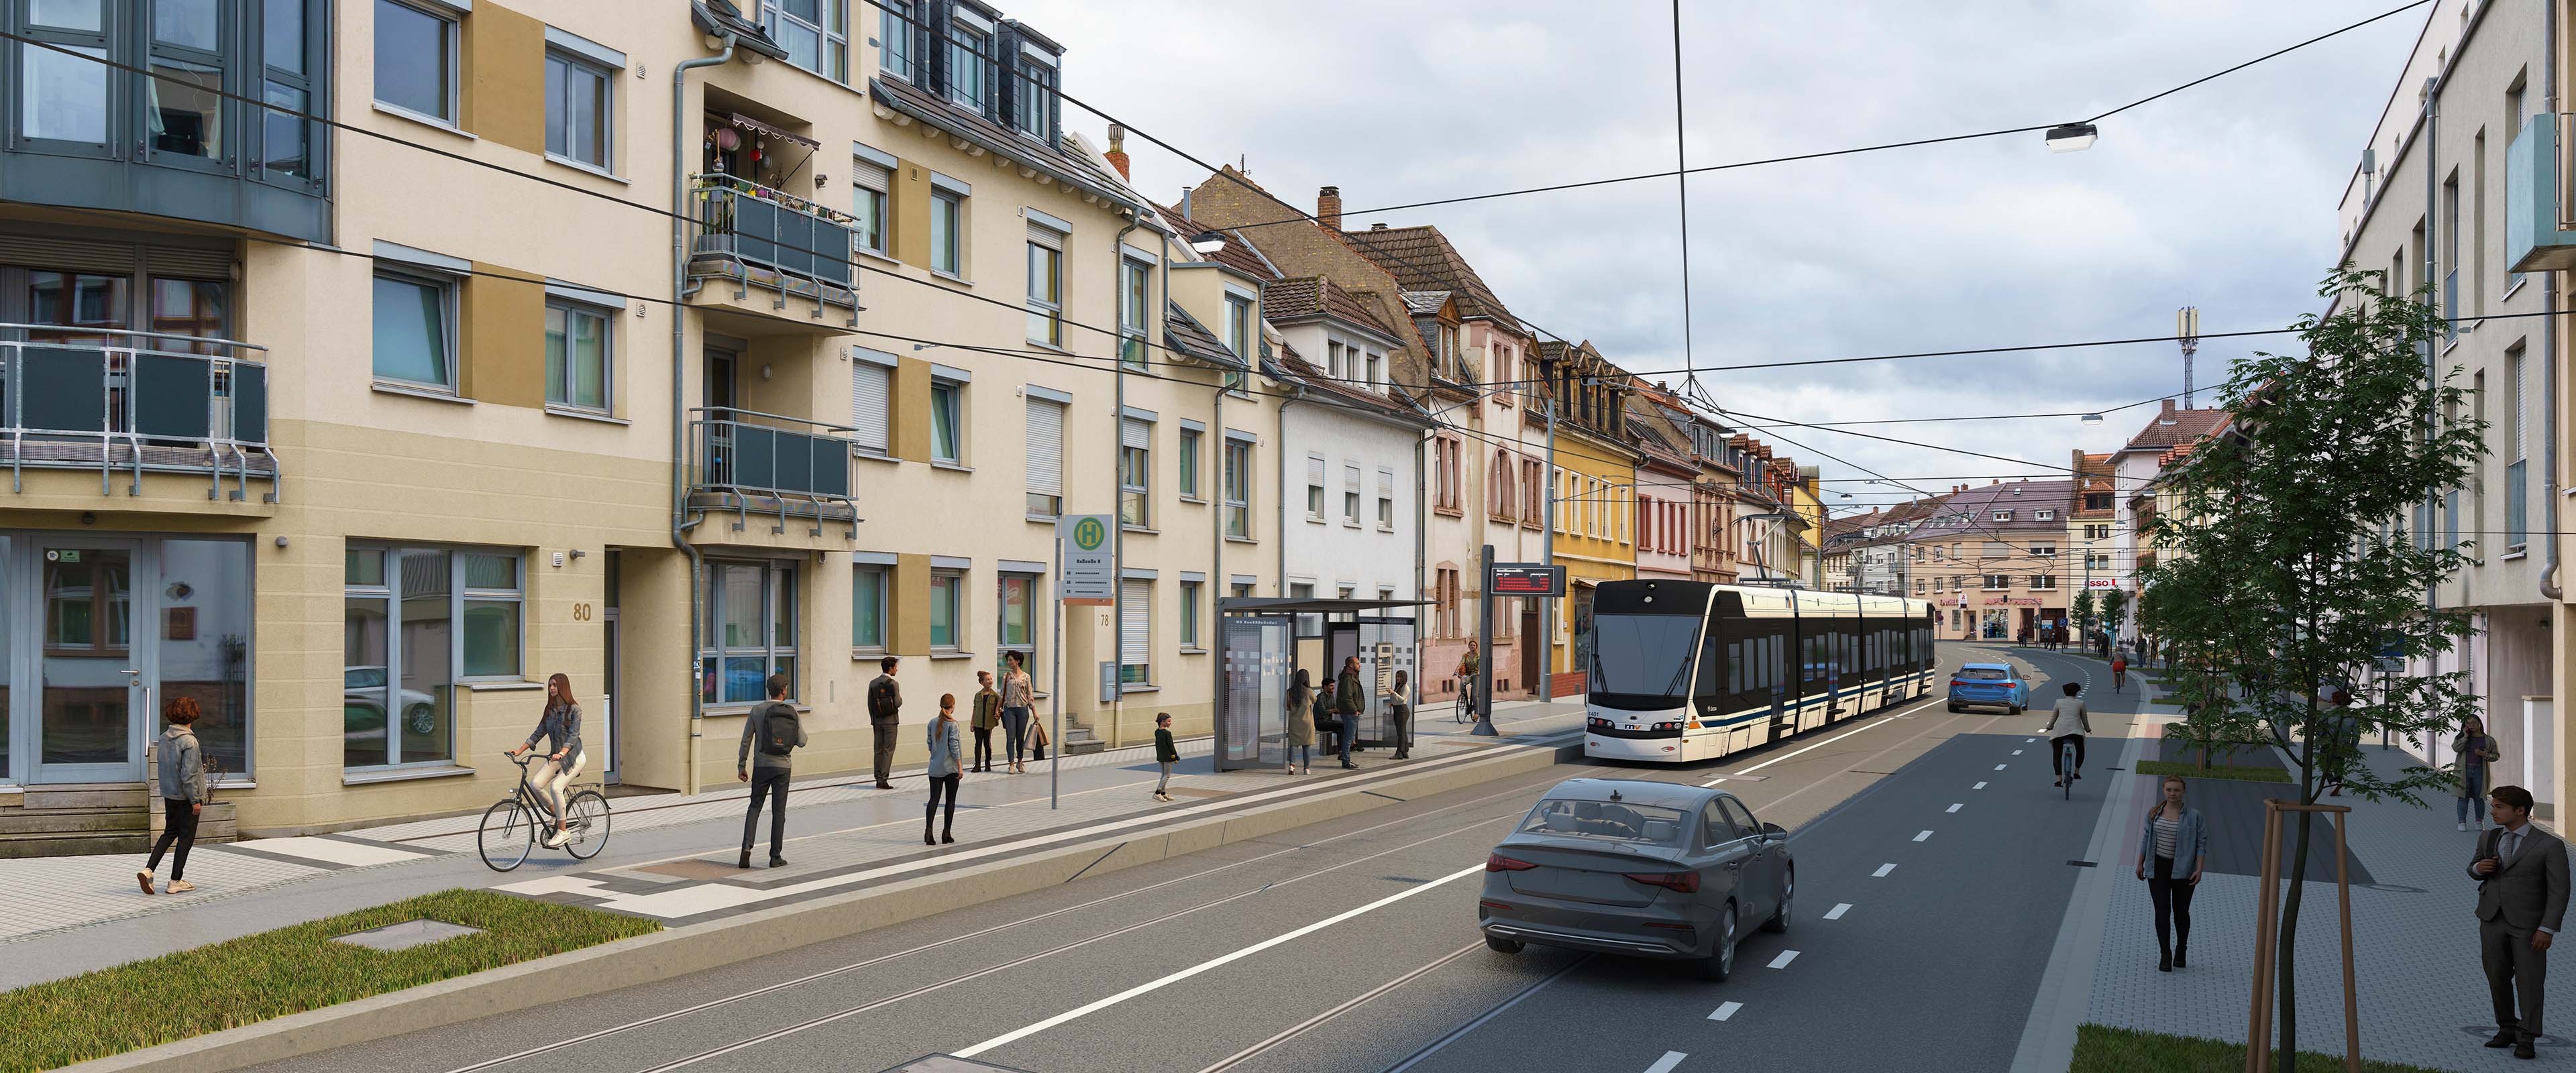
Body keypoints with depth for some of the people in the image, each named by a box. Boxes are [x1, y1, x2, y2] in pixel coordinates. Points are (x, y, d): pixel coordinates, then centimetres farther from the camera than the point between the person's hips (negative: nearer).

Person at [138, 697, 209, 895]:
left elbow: (161, 764, 12)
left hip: (169, 795, 7)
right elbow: (189, 775, -21)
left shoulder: (164, 737, 3)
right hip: (185, 797, -7)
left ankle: (148, 870, 7)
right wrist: (196, 800, -15)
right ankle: (176, 881, 11)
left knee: (170, 833, 20)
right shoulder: (189, 741, -21)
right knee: (186, 837, 5)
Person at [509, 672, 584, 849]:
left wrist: (562, 753, -35)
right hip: (556, 756, 7)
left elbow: (573, 735, -20)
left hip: (573, 756, -6)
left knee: (555, 787, -25)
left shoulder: (574, 709, -11)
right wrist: (519, 750, 1)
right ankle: (558, 816, 6)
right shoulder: (550, 709, 9)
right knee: (535, 784, -15)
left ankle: (562, 832, -14)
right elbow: (539, 733, 10)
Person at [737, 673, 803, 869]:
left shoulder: (757, 711, -2)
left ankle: (747, 846, -6)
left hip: (761, 766, 1)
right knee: (778, 812, 6)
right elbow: (801, 742, -1)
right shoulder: (792, 712, -3)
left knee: (754, 807, 14)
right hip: (782, 766, 0)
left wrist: (741, 767, 4)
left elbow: (746, 740, -3)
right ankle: (775, 856, 6)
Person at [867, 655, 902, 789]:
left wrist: (873, 719, 14)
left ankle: (878, 779, 13)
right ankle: (883, 779, -7)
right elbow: (898, 703, -16)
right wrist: (900, 698, 6)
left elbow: (869, 704, 6)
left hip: (877, 721, 5)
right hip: (890, 720, -5)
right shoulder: (893, 684, -13)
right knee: (888, 750, -2)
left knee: (878, 750, 10)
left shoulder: (873, 683, 4)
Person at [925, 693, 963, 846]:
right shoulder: (953, 724, -11)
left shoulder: (932, 723, 3)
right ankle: (947, 833, 8)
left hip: (935, 768, 4)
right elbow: (954, 746, -13)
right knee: (951, 800, 7)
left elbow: (930, 745, 8)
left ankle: (928, 830, -12)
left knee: (934, 799, 3)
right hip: (951, 768, -4)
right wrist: (960, 767, -8)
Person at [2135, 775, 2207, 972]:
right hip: (2158, 869, 2)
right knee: (2162, 912, -5)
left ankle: (2180, 951, 30)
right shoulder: (2154, 813, 4)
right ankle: (2165, 955, -2)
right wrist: (2140, 864, 11)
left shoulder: (2194, 816, -6)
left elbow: (2201, 844, -6)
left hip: (2183, 870, -2)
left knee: (2181, 912, 10)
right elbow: (2146, 839, 11)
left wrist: (2199, 870, -13)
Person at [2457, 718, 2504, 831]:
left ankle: (2480, 822, 16)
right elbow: (2456, 748, -8)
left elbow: (2496, 755, 7)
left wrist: (2485, 755, -12)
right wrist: (2465, 736, -7)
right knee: (2463, 796, -3)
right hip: (2464, 771, 0)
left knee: (2479, 797, 4)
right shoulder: (2462, 738, 9)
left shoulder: (2489, 740, 8)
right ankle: (2462, 822, -2)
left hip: (2479, 771, 0)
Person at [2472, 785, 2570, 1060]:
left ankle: (2526, 1039, 12)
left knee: (2529, 980, 1)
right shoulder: (2488, 838, 5)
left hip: (2528, 923, -4)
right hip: (2493, 919, 4)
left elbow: (2559, 891, -11)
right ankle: (2507, 1030, 23)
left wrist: (2547, 929, -17)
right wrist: (2479, 867, -6)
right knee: (2497, 978, 8)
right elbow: (2474, 871, 19)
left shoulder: (2550, 845, -10)